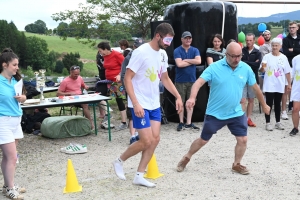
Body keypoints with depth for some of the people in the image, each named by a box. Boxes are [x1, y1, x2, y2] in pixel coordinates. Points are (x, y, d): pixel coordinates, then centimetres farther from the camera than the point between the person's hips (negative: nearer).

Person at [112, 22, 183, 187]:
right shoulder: (141, 52, -17)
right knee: (146, 141, -8)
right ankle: (119, 161, 17)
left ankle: (139, 176, 15)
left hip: (154, 104, 8)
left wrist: (178, 96, 12)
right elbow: (127, 78, -18)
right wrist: (135, 103, -24)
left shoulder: (163, 54, 7)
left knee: (155, 139, 4)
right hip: (140, 105, -8)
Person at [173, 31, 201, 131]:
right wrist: (192, 61, -9)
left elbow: (198, 61, -13)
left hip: (192, 80, 3)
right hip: (180, 80, -3)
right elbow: (179, 64, -19)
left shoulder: (195, 50, 5)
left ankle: (188, 123, 12)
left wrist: (185, 60, -12)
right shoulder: (177, 50, -5)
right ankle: (181, 122, 16)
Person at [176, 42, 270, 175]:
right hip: (214, 113, -3)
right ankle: (186, 158, 32)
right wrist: (192, 97, -42)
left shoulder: (246, 69, -4)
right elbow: (199, 82, -24)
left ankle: (236, 164, 28)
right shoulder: (215, 67, -15)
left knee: (243, 139, 2)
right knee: (203, 140, 8)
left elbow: (255, 87, 9)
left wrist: (264, 105, 19)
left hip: (236, 113, 3)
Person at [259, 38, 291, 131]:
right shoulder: (267, 56, -4)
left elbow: (287, 72, 7)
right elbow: (262, 71, -8)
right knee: (269, 104, 1)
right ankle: (268, 123, 7)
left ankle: (278, 122, 22)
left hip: (279, 86, 3)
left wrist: (289, 84, 7)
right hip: (269, 85, -2)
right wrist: (263, 67, -31)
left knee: (277, 104, 13)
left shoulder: (284, 58, 3)